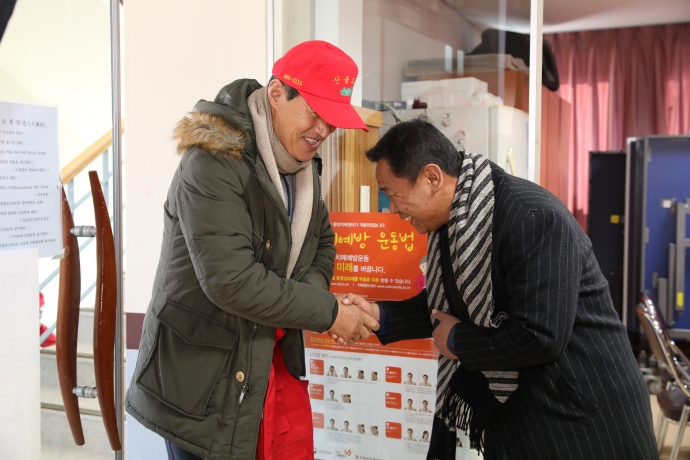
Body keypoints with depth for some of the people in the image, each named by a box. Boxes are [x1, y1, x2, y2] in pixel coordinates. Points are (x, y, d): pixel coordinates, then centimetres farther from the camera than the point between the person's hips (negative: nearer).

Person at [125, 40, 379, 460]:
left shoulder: (301, 162, 5)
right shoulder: (214, 163, -22)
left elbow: (321, 243, 14)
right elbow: (231, 280, -27)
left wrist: (311, 292, -9)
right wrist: (328, 313, -20)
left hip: (275, 356, 7)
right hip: (203, 372, -7)